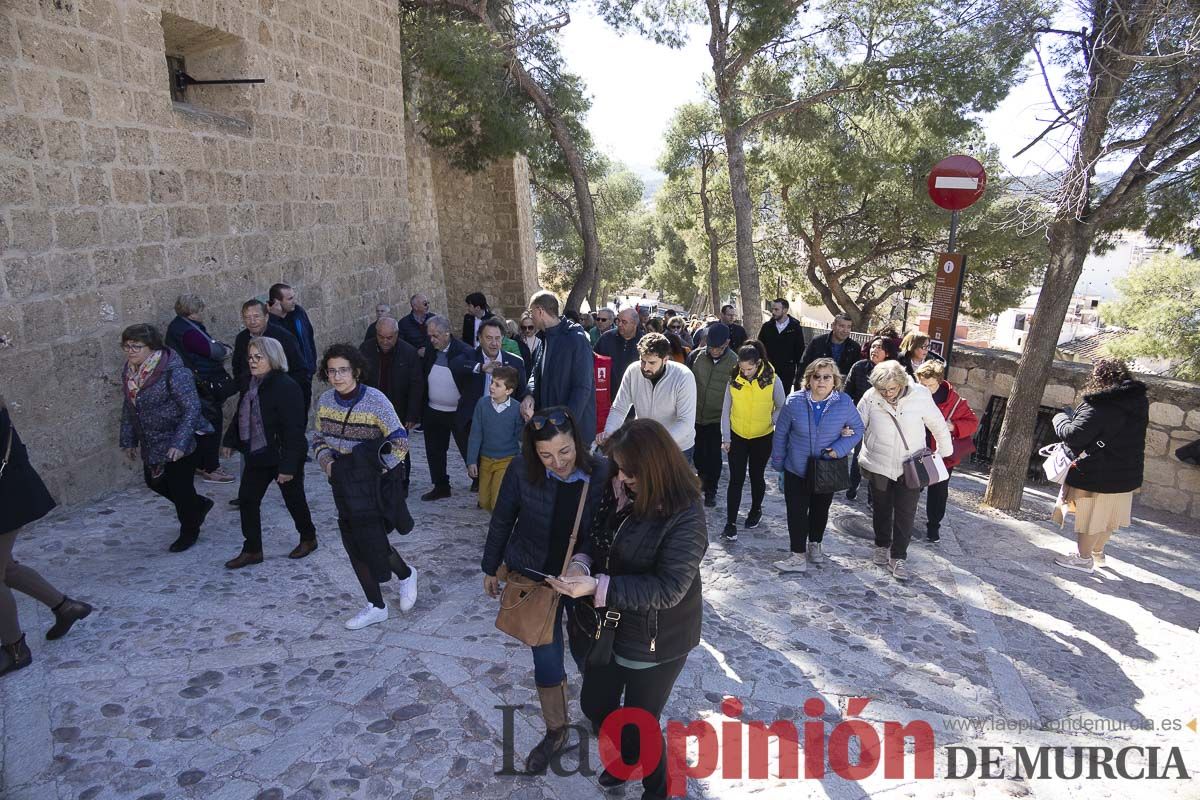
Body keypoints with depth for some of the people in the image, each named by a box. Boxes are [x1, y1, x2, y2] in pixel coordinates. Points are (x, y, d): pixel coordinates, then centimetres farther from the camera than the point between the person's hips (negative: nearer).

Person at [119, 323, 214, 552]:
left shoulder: (173, 371, -24)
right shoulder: (129, 371, 0)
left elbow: (192, 409, -24)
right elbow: (128, 407, 13)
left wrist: (179, 443, -30)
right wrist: (128, 440, 13)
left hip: (177, 445, -8)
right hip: (150, 445, 8)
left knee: (180, 488, 6)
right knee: (154, 482, 20)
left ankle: (189, 531, 30)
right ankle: (199, 505, 42)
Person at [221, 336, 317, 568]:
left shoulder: (286, 388, -23)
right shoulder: (252, 384, 3)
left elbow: (294, 431, -24)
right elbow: (241, 415, 18)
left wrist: (288, 465, -25)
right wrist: (231, 440, 18)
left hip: (283, 456, -8)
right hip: (257, 455, 8)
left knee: (294, 499, 9)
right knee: (247, 499, 7)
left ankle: (308, 538, 32)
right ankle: (252, 550, 18)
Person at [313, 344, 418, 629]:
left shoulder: (375, 400, -17)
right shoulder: (325, 401, 1)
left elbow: (400, 441, -12)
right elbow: (319, 439, 15)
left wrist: (377, 466, -13)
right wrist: (327, 461, -2)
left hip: (371, 485, -6)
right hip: (342, 486, 6)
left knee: (374, 544, -4)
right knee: (355, 547, 11)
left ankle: (406, 574, 30)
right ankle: (376, 607, 27)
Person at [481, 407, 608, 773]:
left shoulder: (601, 472, -22)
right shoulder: (521, 470, -21)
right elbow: (502, 521, -6)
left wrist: (583, 561, -33)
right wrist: (490, 568, 6)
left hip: (583, 578, 0)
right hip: (534, 578, 0)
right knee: (547, 661, 11)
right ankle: (556, 731, 37)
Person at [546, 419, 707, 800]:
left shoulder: (686, 517, -28)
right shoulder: (620, 491, -8)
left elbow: (667, 588, -29)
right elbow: (600, 537, 8)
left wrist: (597, 587, -35)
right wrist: (582, 561, -14)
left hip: (656, 641, -7)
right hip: (611, 626, 7)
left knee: (639, 723, 12)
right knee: (594, 703, 24)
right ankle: (625, 756, 57)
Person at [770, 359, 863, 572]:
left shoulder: (844, 402, -14)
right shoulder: (794, 402, -15)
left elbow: (857, 430, -3)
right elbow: (780, 434, -5)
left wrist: (838, 449, -19)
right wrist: (778, 463, 1)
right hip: (796, 469, -1)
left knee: (820, 510, 21)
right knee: (796, 512, 1)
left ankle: (815, 543, 44)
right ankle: (798, 555, 14)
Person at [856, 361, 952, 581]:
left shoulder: (920, 395, -14)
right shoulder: (871, 397, -13)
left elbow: (938, 425, 0)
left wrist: (944, 451, 8)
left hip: (910, 467, -1)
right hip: (878, 464, 1)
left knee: (906, 513, 1)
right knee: (881, 509, 18)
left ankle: (898, 557, 16)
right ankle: (882, 546, 39)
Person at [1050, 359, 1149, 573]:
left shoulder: (1099, 407, -24)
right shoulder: (1140, 402, 3)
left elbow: (1073, 436, -25)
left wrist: (1061, 418, -6)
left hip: (1096, 474, -8)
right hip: (1125, 474, 8)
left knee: (1089, 516, 7)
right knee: (1107, 516, 21)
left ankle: (1084, 557, 18)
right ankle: (1098, 553, 37)